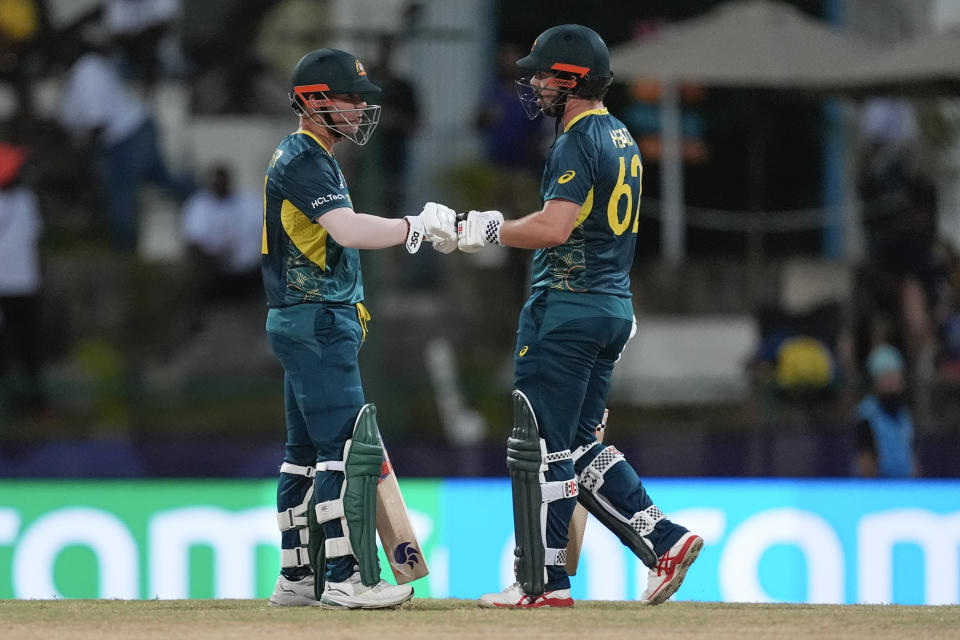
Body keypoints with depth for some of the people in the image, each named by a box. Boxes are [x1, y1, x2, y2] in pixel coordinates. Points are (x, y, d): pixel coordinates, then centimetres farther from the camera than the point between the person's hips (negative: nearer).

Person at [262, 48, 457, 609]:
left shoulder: (304, 158, 19)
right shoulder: (305, 161, -14)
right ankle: (346, 578, -15)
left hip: (307, 324, 11)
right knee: (347, 447, -13)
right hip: (317, 323, -11)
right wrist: (419, 227, -24)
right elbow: (348, 230, -28)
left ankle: (299, 578, 15)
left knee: (307, 451, 12)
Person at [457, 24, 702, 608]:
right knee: (578, 445, 16)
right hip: (615, 307, 10)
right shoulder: (621, 138, 16)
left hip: (567, 308, -10)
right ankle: (665, 541, 6)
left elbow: (554, 228, -25)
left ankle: (543, 582, -1)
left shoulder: (579, 142, -15)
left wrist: (489, 231, -12)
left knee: (543, 446, -3)